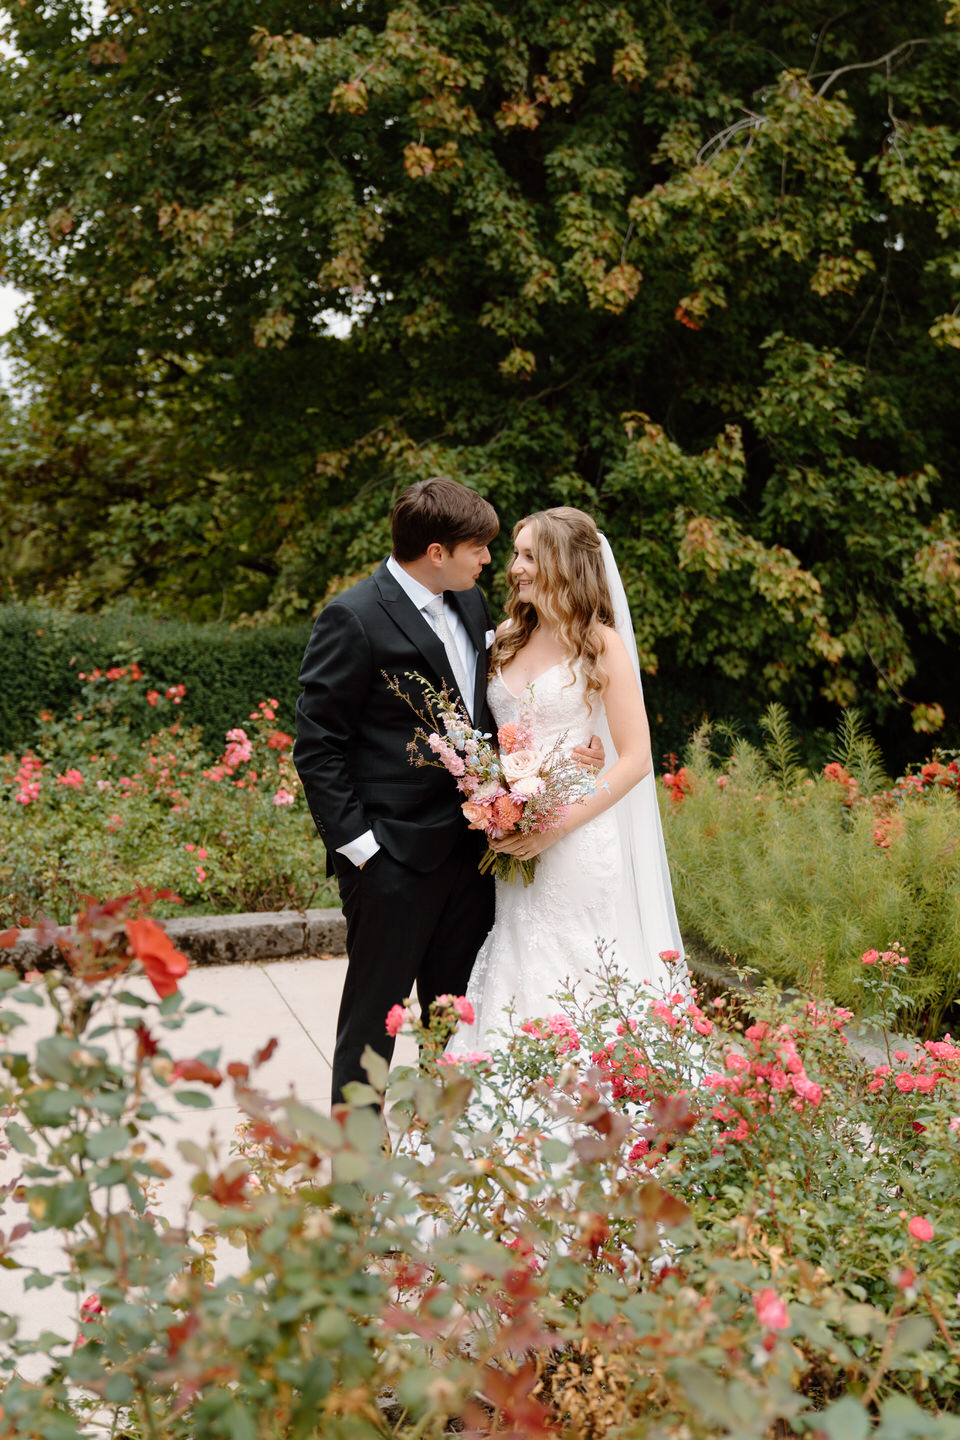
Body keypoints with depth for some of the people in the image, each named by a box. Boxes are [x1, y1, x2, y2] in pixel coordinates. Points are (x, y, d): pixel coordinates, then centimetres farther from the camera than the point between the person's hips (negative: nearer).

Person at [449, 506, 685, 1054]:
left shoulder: (601, 645, -4)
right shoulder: (508, 639, 12)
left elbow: (635, 758, -8)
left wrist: (558, 824, -16)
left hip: (578, 844, -5)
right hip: (511, 849, 5)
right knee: (512, 987, 4)